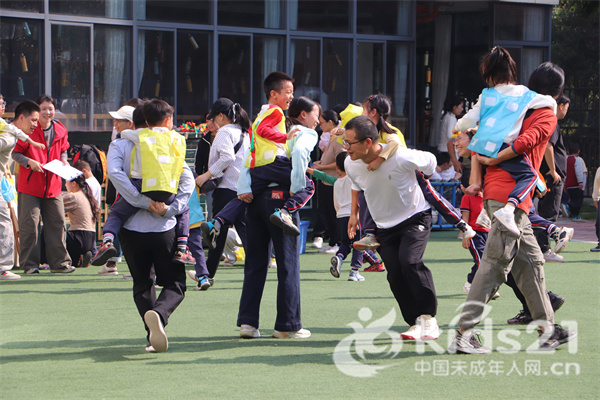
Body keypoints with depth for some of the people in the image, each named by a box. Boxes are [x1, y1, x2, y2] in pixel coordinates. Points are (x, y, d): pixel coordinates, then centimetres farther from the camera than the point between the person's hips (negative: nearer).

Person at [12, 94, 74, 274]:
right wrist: (29, 162, -19)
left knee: (57, 223, 4)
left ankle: (59, 262, 12)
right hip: (30, 184, -4)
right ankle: (30, 264, 3)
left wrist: (64, 159, 4)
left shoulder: (60, 131, 7)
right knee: (29, 225, -5)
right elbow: (15, 153, -3)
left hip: (53, 184, 4)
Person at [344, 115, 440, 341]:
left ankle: (428, 319, -15)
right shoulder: (351, 164, -12)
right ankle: (416, 323, 5)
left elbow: (429, 162, -6)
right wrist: (354, 213, 12)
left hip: (414, 217, -5)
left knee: (409, 261, -26)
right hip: (384, 226, 5)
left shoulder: (400, 157, -29)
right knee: (395, 275, -8)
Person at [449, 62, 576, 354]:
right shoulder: (547, 116, -2)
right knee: (494, 265, -8)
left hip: (496, 192, 9)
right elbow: (525, 143, -20)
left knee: (530, 261, 14)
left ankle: (547, 329, 18)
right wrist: (491, 161, -10)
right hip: (511, 196, -9)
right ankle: (463, 335, -10)